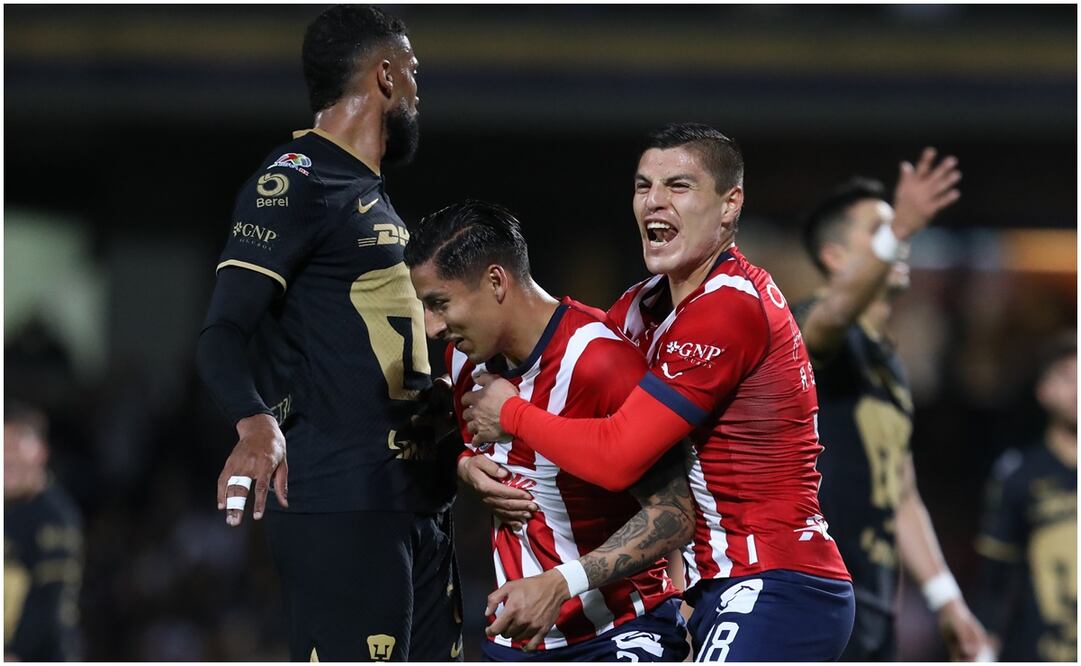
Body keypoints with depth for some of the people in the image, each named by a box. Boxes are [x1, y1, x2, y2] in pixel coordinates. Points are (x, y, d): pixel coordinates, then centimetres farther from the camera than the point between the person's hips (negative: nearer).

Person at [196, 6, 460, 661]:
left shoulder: (373, 190, 22)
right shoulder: (295, 181, -8)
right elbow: (223, 334, -18)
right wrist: (257, 424, -37)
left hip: (419, 497, 10)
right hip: (341, 503, -10)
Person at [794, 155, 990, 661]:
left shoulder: (889, 367, 22)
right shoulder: (812, 330, -5)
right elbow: (838, 309, -32)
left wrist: (945, 597, 20)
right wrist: (898, 230, -47)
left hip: (873, 610, 9)